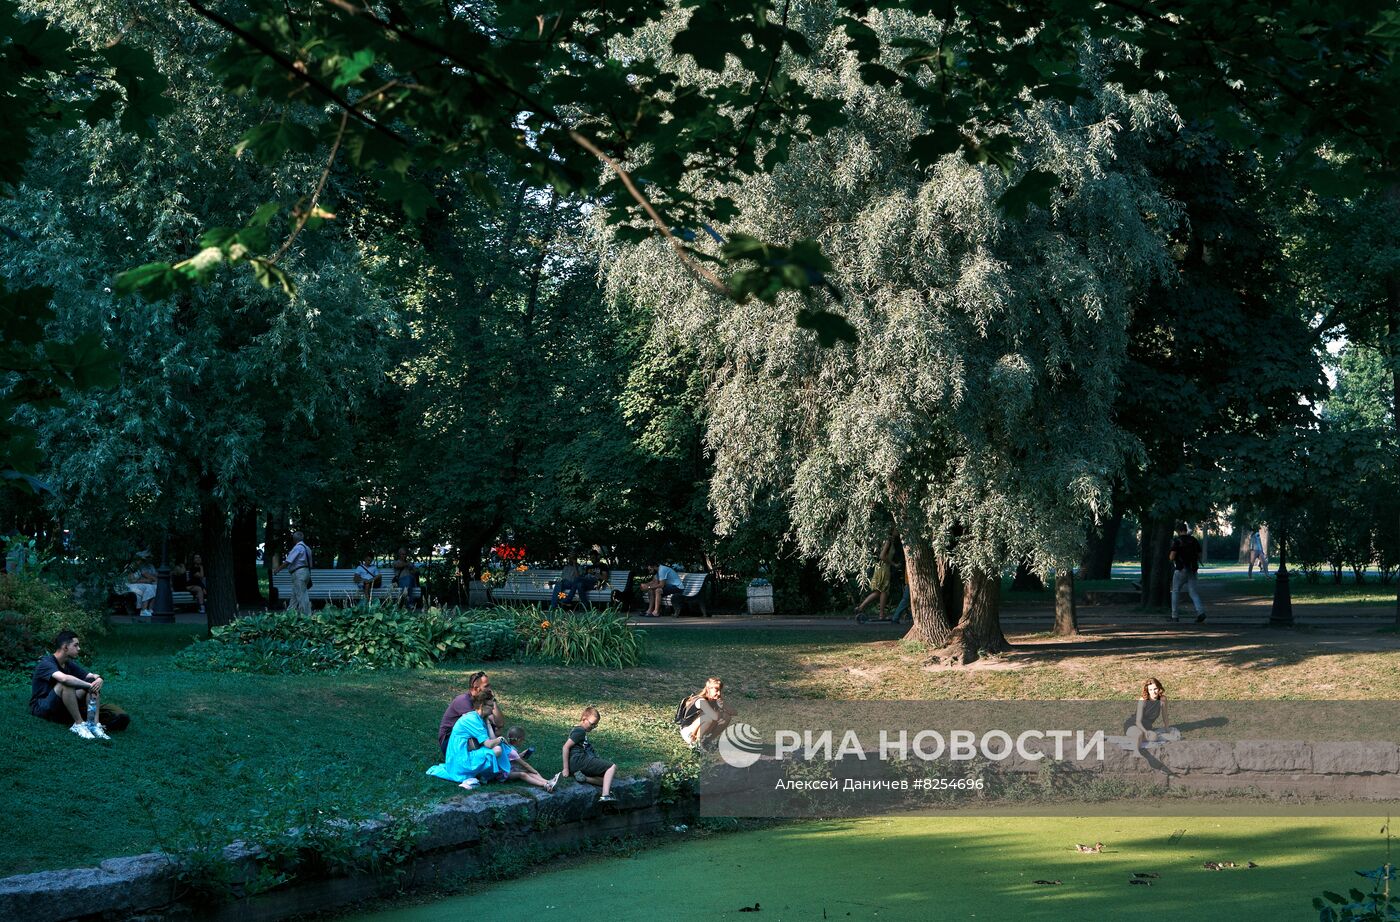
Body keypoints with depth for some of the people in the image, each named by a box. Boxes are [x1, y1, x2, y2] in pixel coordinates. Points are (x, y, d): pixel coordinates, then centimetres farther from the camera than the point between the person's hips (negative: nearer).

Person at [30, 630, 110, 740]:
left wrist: (98, 679, -23)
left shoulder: (70, 664, 8)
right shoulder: (46, 664, -18)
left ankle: (94, 724, -25)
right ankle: (79, 724, -29)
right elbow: (64, 678, -39)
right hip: (40, 707, -8)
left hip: (62, 708, 8)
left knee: (94, 681, -7)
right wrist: (89, 685, -31)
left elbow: (91, 676, 2)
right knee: (66, 684, -34)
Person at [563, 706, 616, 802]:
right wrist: (566, 769, -16)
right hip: (579, 761, -10)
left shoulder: (575, 730, 27)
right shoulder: (580, 731, -5)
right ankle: (605, 796, -27)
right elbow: (566, 747, -15)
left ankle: (583, 778, -12)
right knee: (612, 767, -12)